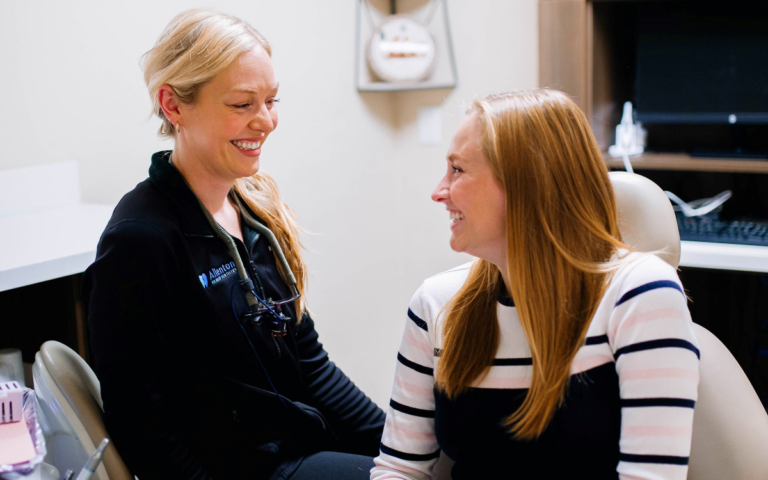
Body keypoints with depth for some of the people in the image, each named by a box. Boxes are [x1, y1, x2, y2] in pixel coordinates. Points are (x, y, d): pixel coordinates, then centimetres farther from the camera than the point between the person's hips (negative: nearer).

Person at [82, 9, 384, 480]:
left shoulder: (255, 206, 6)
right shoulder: (137, 241, -19)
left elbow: (306, 357, 11)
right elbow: (140, 420, -17)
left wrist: (392, 438, 6)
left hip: (311, 441, 8)